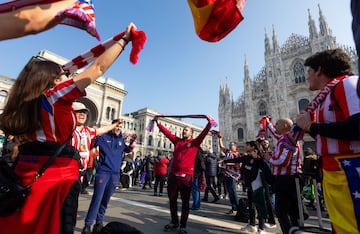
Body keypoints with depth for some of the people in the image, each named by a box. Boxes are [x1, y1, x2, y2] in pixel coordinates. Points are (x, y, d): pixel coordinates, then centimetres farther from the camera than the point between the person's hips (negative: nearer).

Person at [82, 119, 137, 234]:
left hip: (115, 174, 4)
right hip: (103, 172, -4)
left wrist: (133, 141, 8)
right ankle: (87, 225, 6)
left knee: (105, 200, 11)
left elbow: (128, 150, 25)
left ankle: (99, 222, 24)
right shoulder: (103, 137, -2)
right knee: (97, 198, -6)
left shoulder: (121, 140, 10)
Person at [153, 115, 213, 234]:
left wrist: (209, 123, -16)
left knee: (185, 202, 8)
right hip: (173, 175, 4)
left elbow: (204, 133, -7)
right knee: (172, 200, 15)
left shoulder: (195, 142, 4)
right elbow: (167, 132, 13)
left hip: (187, 176, -3)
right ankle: (174, 222, 33)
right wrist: (158, 123, 11)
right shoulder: (177, 140, 12)